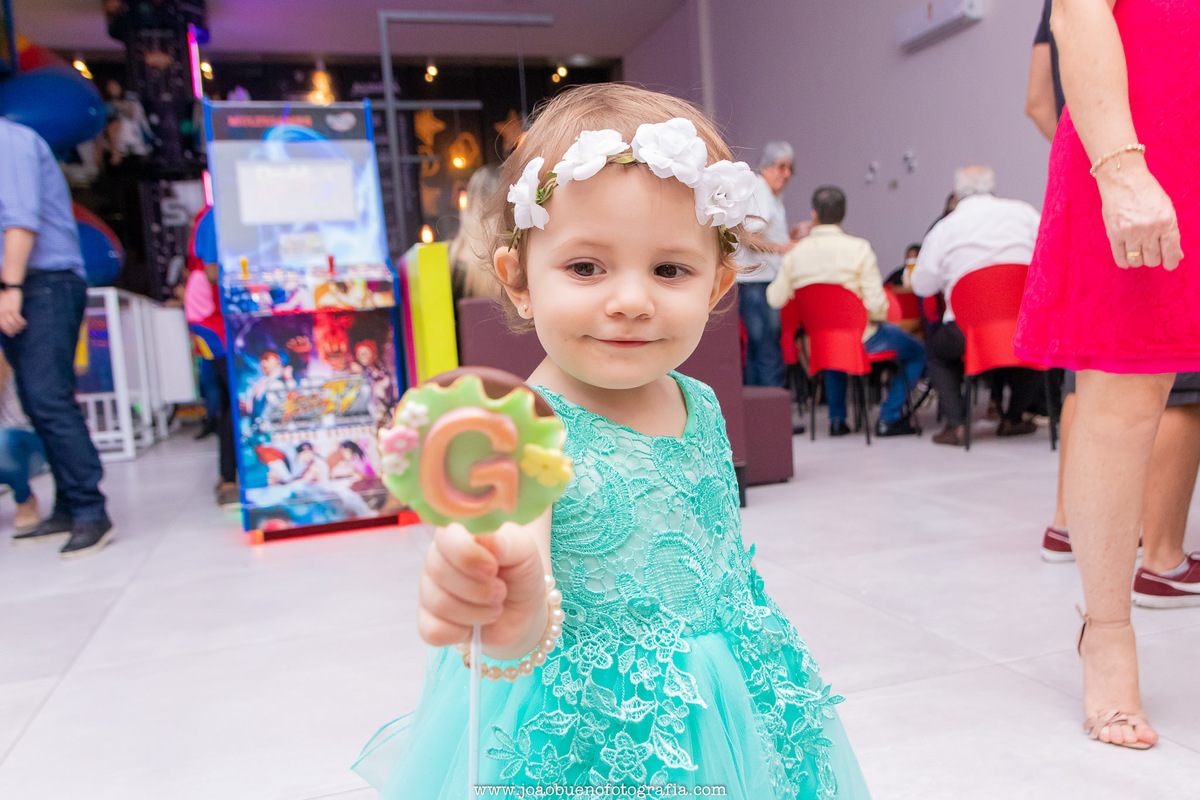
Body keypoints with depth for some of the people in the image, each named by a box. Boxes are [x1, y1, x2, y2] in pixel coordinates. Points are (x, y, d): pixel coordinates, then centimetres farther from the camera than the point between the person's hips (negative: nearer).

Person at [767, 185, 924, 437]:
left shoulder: (795, 254, -6)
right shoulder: (858, 248, -16)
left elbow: (775, 298, -4)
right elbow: (876, 303, -18)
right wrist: (878, 318, 5)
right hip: (862, 339, -5)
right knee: (916, 352, 18)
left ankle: (837, 419, 37)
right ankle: (889, 418, 14)